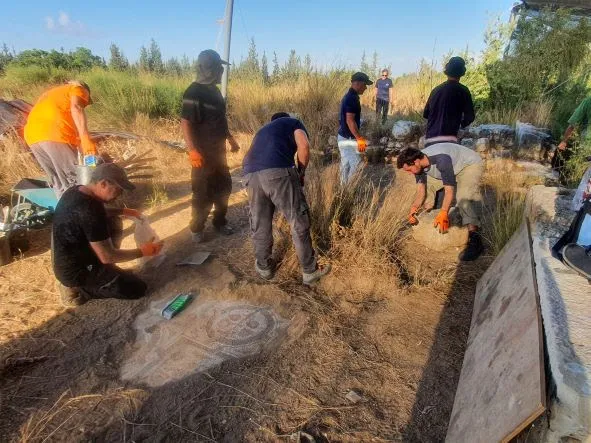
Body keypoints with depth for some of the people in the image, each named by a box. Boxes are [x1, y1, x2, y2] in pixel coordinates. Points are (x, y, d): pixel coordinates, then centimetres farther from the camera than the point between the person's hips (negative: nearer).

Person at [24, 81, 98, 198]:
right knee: (76, 181, -2)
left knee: (59, 184, 14)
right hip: (55, 134, -7)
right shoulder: (78, 89, 15)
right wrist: (86, 139, -23)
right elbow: (76, 108, -10)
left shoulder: (52, 93, 37)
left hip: (32, 136, 8)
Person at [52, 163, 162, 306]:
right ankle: (77, 288, 2)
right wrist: (142, 252, -15)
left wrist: (121, 211, 11)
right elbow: (107, 257, -27)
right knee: (138, 289, -5)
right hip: (76, 271, -9)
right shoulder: (89, 211, -32)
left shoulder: (76, 191, -4)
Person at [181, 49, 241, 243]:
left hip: (218, 149, 9)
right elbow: (185, 123, -20)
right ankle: (196, 228, 15)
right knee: (203, 193, -1)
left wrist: (230, 138, 24)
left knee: (223, 187, 15)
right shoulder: (194, 92, -16)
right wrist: (192, 150, -28)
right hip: (203, 152, -9)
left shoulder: (214, 90, 11)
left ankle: (220, 222, 30)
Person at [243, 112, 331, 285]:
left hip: (251, 173, 6)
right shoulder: (293, 122, 24)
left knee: (259, 223, 20)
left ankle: (263, 267, 35)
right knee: (299, 222, 7)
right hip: (278, 171, -5)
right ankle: (310, 271, 18)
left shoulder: (263, 130, 40)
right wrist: (301, 172, 17)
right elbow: (304, 146, 3)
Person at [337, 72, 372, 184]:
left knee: (346, 165, 15)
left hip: (343, 137, 10)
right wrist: (360, 139, -22)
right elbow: (350, 121, -25)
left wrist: (357, 137, 23)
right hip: (349, 138, -10)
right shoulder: (352, 98, -18)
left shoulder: (348, 96, 13)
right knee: (356, 165, -4)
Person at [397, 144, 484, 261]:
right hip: (453, 167, 8)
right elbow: (421, 191, -10)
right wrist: (414, 207, -26)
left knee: (465, 195, -32)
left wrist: (444, 213, -46)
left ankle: (474, 239, -37)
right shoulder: (419, 164, -15)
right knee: (427, 185, 5)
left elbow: (449, 190, -38)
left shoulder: (441, 159, -38)